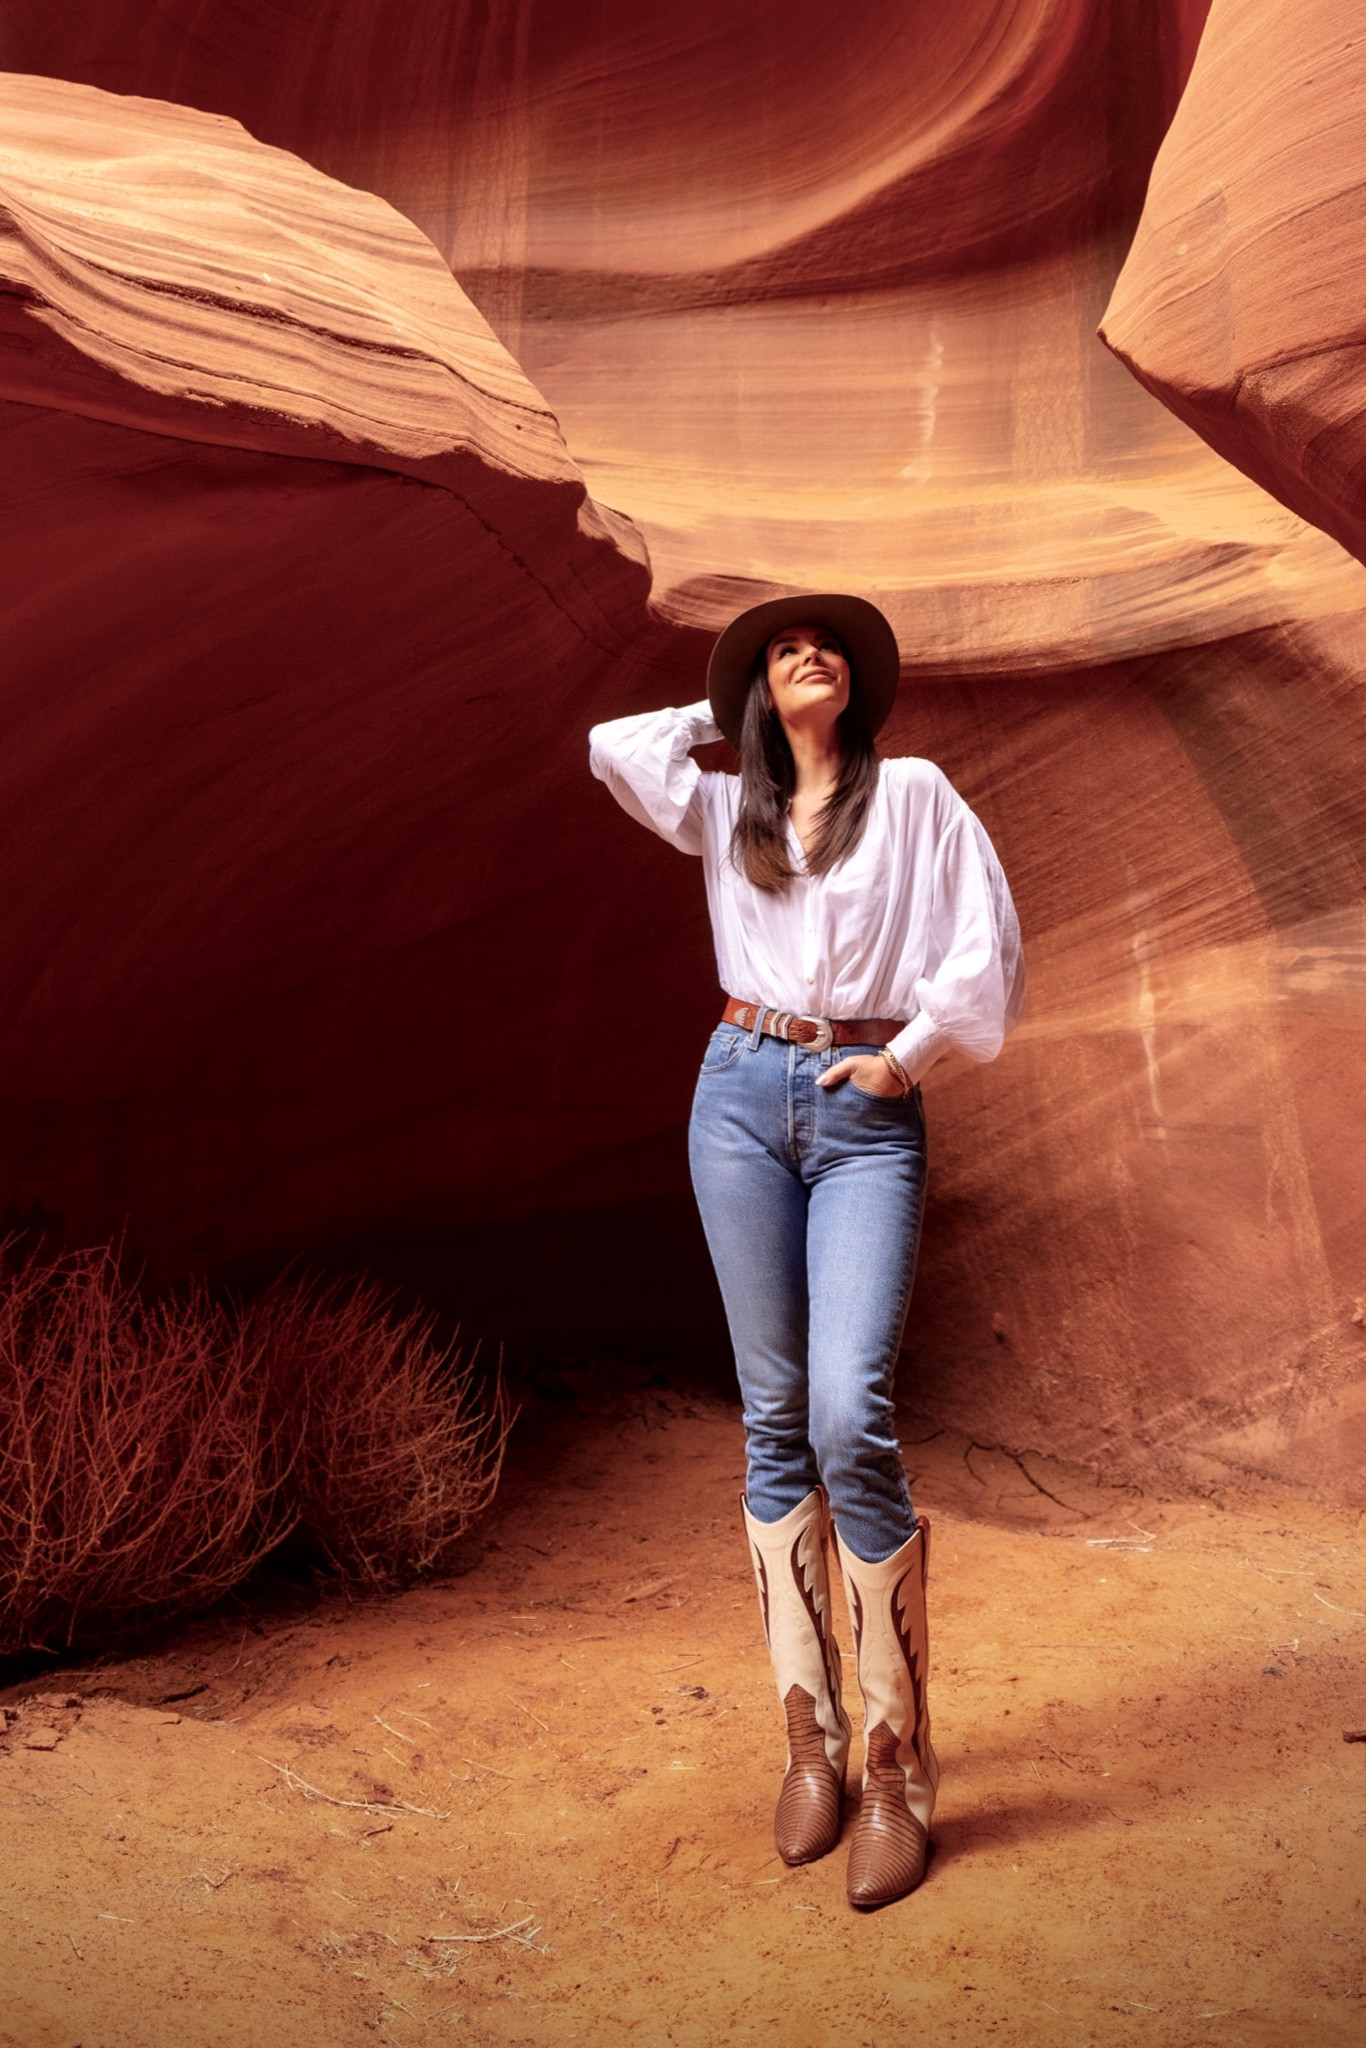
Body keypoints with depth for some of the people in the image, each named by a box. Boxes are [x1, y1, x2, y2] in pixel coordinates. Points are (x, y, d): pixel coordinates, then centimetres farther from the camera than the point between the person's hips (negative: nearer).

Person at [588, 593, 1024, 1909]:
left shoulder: (915, 796, 9)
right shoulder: (727, 811, 17)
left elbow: (987, 947, 4)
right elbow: (612, 748, 5)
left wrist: (910, 1054, -1)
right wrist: (721, 714, 18)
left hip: (869, 1117, -3)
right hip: (742, 1094, 3)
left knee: (850, 1420, -16)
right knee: (775, 1420, 2)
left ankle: (899, 1767, -3)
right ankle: (810, 1736, 13)